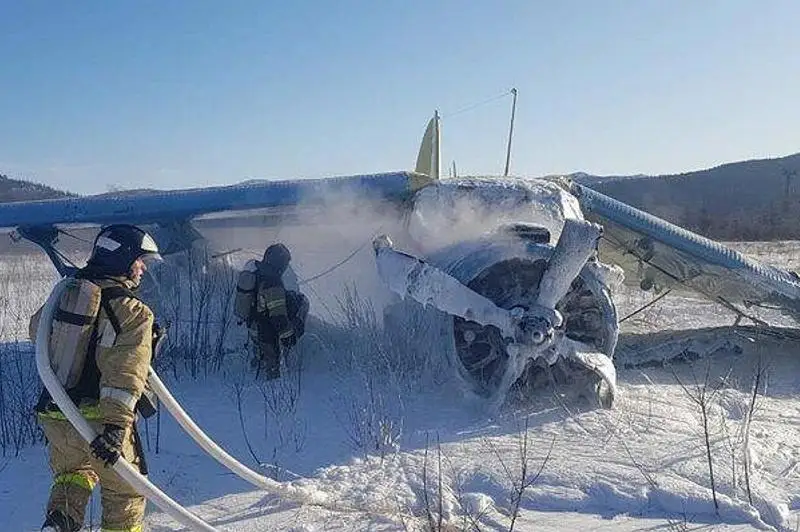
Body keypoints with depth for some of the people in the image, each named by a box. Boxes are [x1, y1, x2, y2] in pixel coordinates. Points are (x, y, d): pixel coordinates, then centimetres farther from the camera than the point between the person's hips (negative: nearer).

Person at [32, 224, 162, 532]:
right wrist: (116, 425, -29)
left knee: (72, 474, 30)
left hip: (53, 415, 6)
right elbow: (125, 374, -25)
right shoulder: (134, 313, -14)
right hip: (98, 419, -6)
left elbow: (37, 330, 25)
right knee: (125, 490, 15)